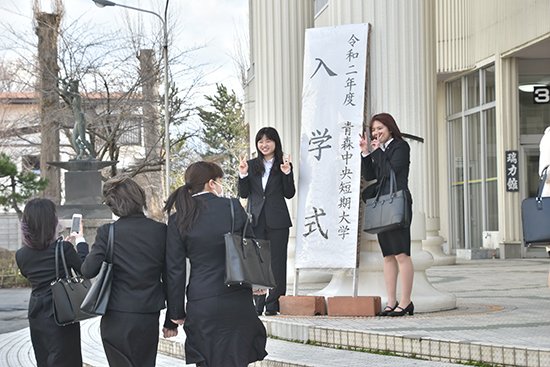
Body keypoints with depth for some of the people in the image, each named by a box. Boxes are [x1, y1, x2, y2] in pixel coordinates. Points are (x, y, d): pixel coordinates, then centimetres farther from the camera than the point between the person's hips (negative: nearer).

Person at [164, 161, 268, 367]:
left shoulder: (178, 221, -1)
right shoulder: (233, 207, -2)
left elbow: (175, 270, 0)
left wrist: (176, 312, 7)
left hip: (201, 305, 0)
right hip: (238, 302, 0)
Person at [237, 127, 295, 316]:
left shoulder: (283, 165, 2)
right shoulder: (251, 165, 10)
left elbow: (289, 194, -2)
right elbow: (244, 194, 7)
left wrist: (287, 173, -15)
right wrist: (243, 175, -8)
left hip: (277, 220, -3)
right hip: (256, 220, 3)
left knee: (276, 261, -1)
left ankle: (273, 304, 2)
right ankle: (258, 303, 8)